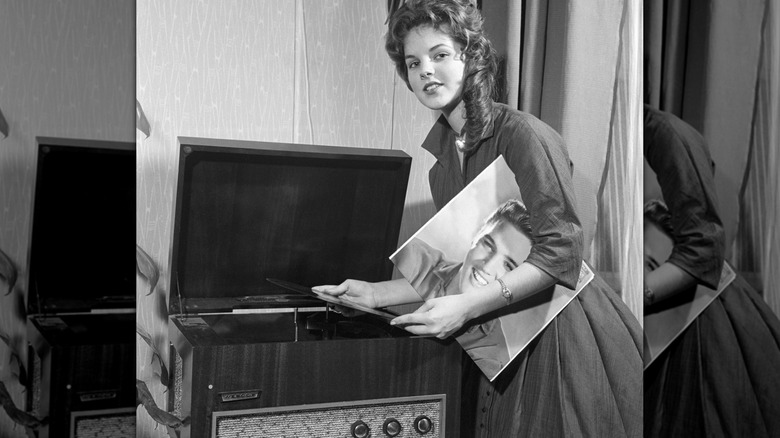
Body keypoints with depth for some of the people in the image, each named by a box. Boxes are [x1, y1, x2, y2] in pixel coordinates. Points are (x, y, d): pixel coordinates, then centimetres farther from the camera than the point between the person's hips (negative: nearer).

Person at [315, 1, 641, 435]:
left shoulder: (521, 134, -15)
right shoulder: (443, 166, 9)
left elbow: (560, 250, -20)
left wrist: (468, 306, -27)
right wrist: (376, 293, 5)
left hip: (562, 332, -6)